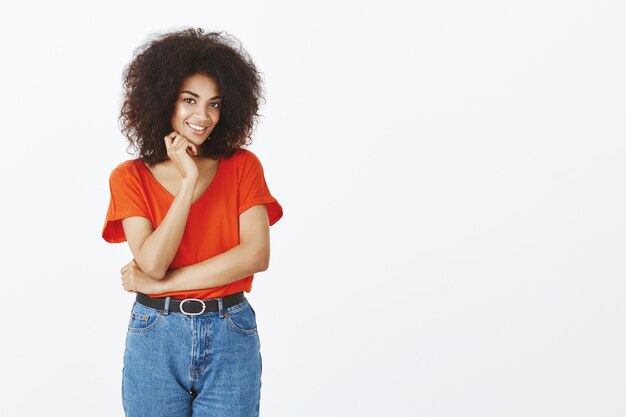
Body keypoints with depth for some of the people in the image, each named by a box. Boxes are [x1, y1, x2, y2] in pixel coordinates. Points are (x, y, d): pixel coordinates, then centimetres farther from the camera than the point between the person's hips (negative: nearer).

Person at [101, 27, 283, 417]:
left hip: (231, 340, 0)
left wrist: (161, 283, -12)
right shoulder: (130, 177, 0)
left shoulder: (243, 166, 2)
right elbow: (152, 263, -12)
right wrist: (188, 180, -16)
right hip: (156, 337, 0)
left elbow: (256, 254, -10)